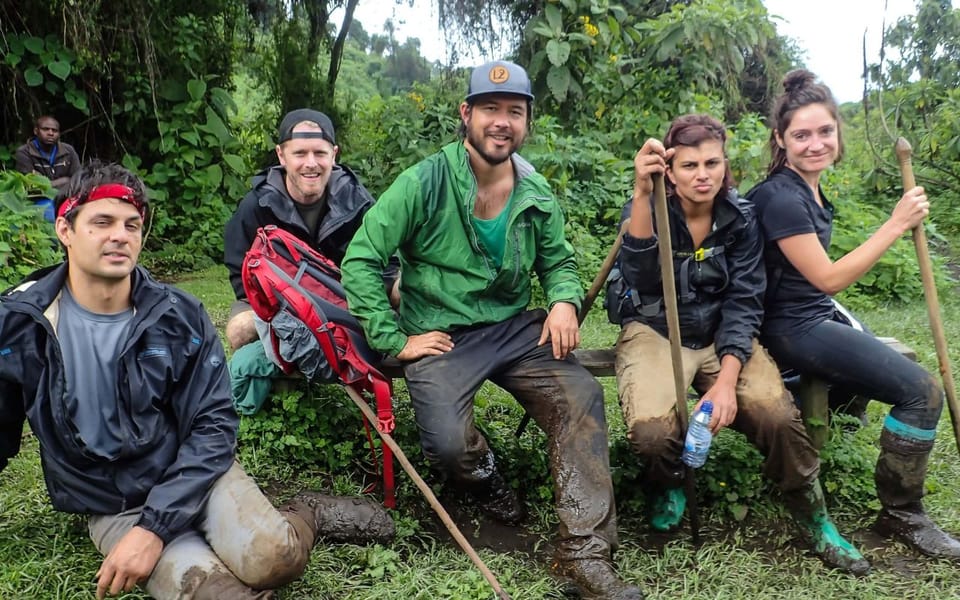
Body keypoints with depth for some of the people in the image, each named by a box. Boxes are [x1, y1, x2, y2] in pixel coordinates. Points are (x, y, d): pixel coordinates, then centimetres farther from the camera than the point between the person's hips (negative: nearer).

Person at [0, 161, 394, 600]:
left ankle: (306, 515, 5)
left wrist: (154, 527, -19)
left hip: (194, 473, 0)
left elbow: (213, 427, -9)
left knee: (272, 560, -27)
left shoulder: (179, 316, -8)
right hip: (114, 508, 0)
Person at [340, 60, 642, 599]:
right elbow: (361, 261, -10)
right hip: (440, 335, -3)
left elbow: (559, 261, 17)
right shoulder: (425, 183, -11)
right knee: (448, 443, -26)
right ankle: (484, 475, 14)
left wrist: (565, 301, -7)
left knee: (583, 398, -20)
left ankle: (586, 552, -12)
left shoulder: (536, 195, 4)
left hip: (516, 327, 4)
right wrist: (394, 341, -13)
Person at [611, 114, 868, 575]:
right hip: (654, 330, -2)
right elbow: (641, 281, -31)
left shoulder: (741, 218, -3)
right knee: (652, 430, -30)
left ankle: (814, 520, 5)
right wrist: (642, 194, -44)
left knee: (778, 414, -23)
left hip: (722, 334, 2)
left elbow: (743, 302, -8)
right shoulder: (648, 209, -11)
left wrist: (727, 379, -22)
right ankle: (667, 481, 9)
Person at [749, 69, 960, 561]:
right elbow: (827, 278, -21)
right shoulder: (781, 197, -21)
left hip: (819, 316, 10)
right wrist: (897, 224, -20)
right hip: (794, 329, -10)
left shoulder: (809, 188, 8)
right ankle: (901, 515, 1)